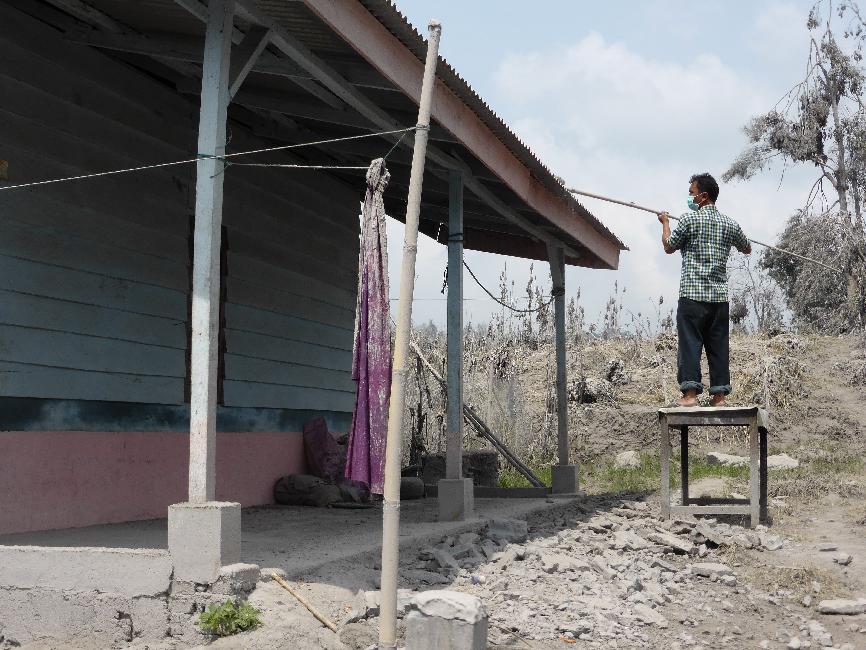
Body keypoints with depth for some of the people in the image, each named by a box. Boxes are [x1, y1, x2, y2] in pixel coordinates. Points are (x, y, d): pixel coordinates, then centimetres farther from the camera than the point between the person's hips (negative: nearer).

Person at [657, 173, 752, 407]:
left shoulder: (689, 219, -4)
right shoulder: (730, 224, 11)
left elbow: (669, 247, 8)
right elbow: (747, 249, 28)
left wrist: (665, 223, 24)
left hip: (692, 294, -5)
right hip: (720, 296, 5)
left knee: (690, 343, -5)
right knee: (718, 345, 6)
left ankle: (690, 393, -11)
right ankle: (719, 395, 6)